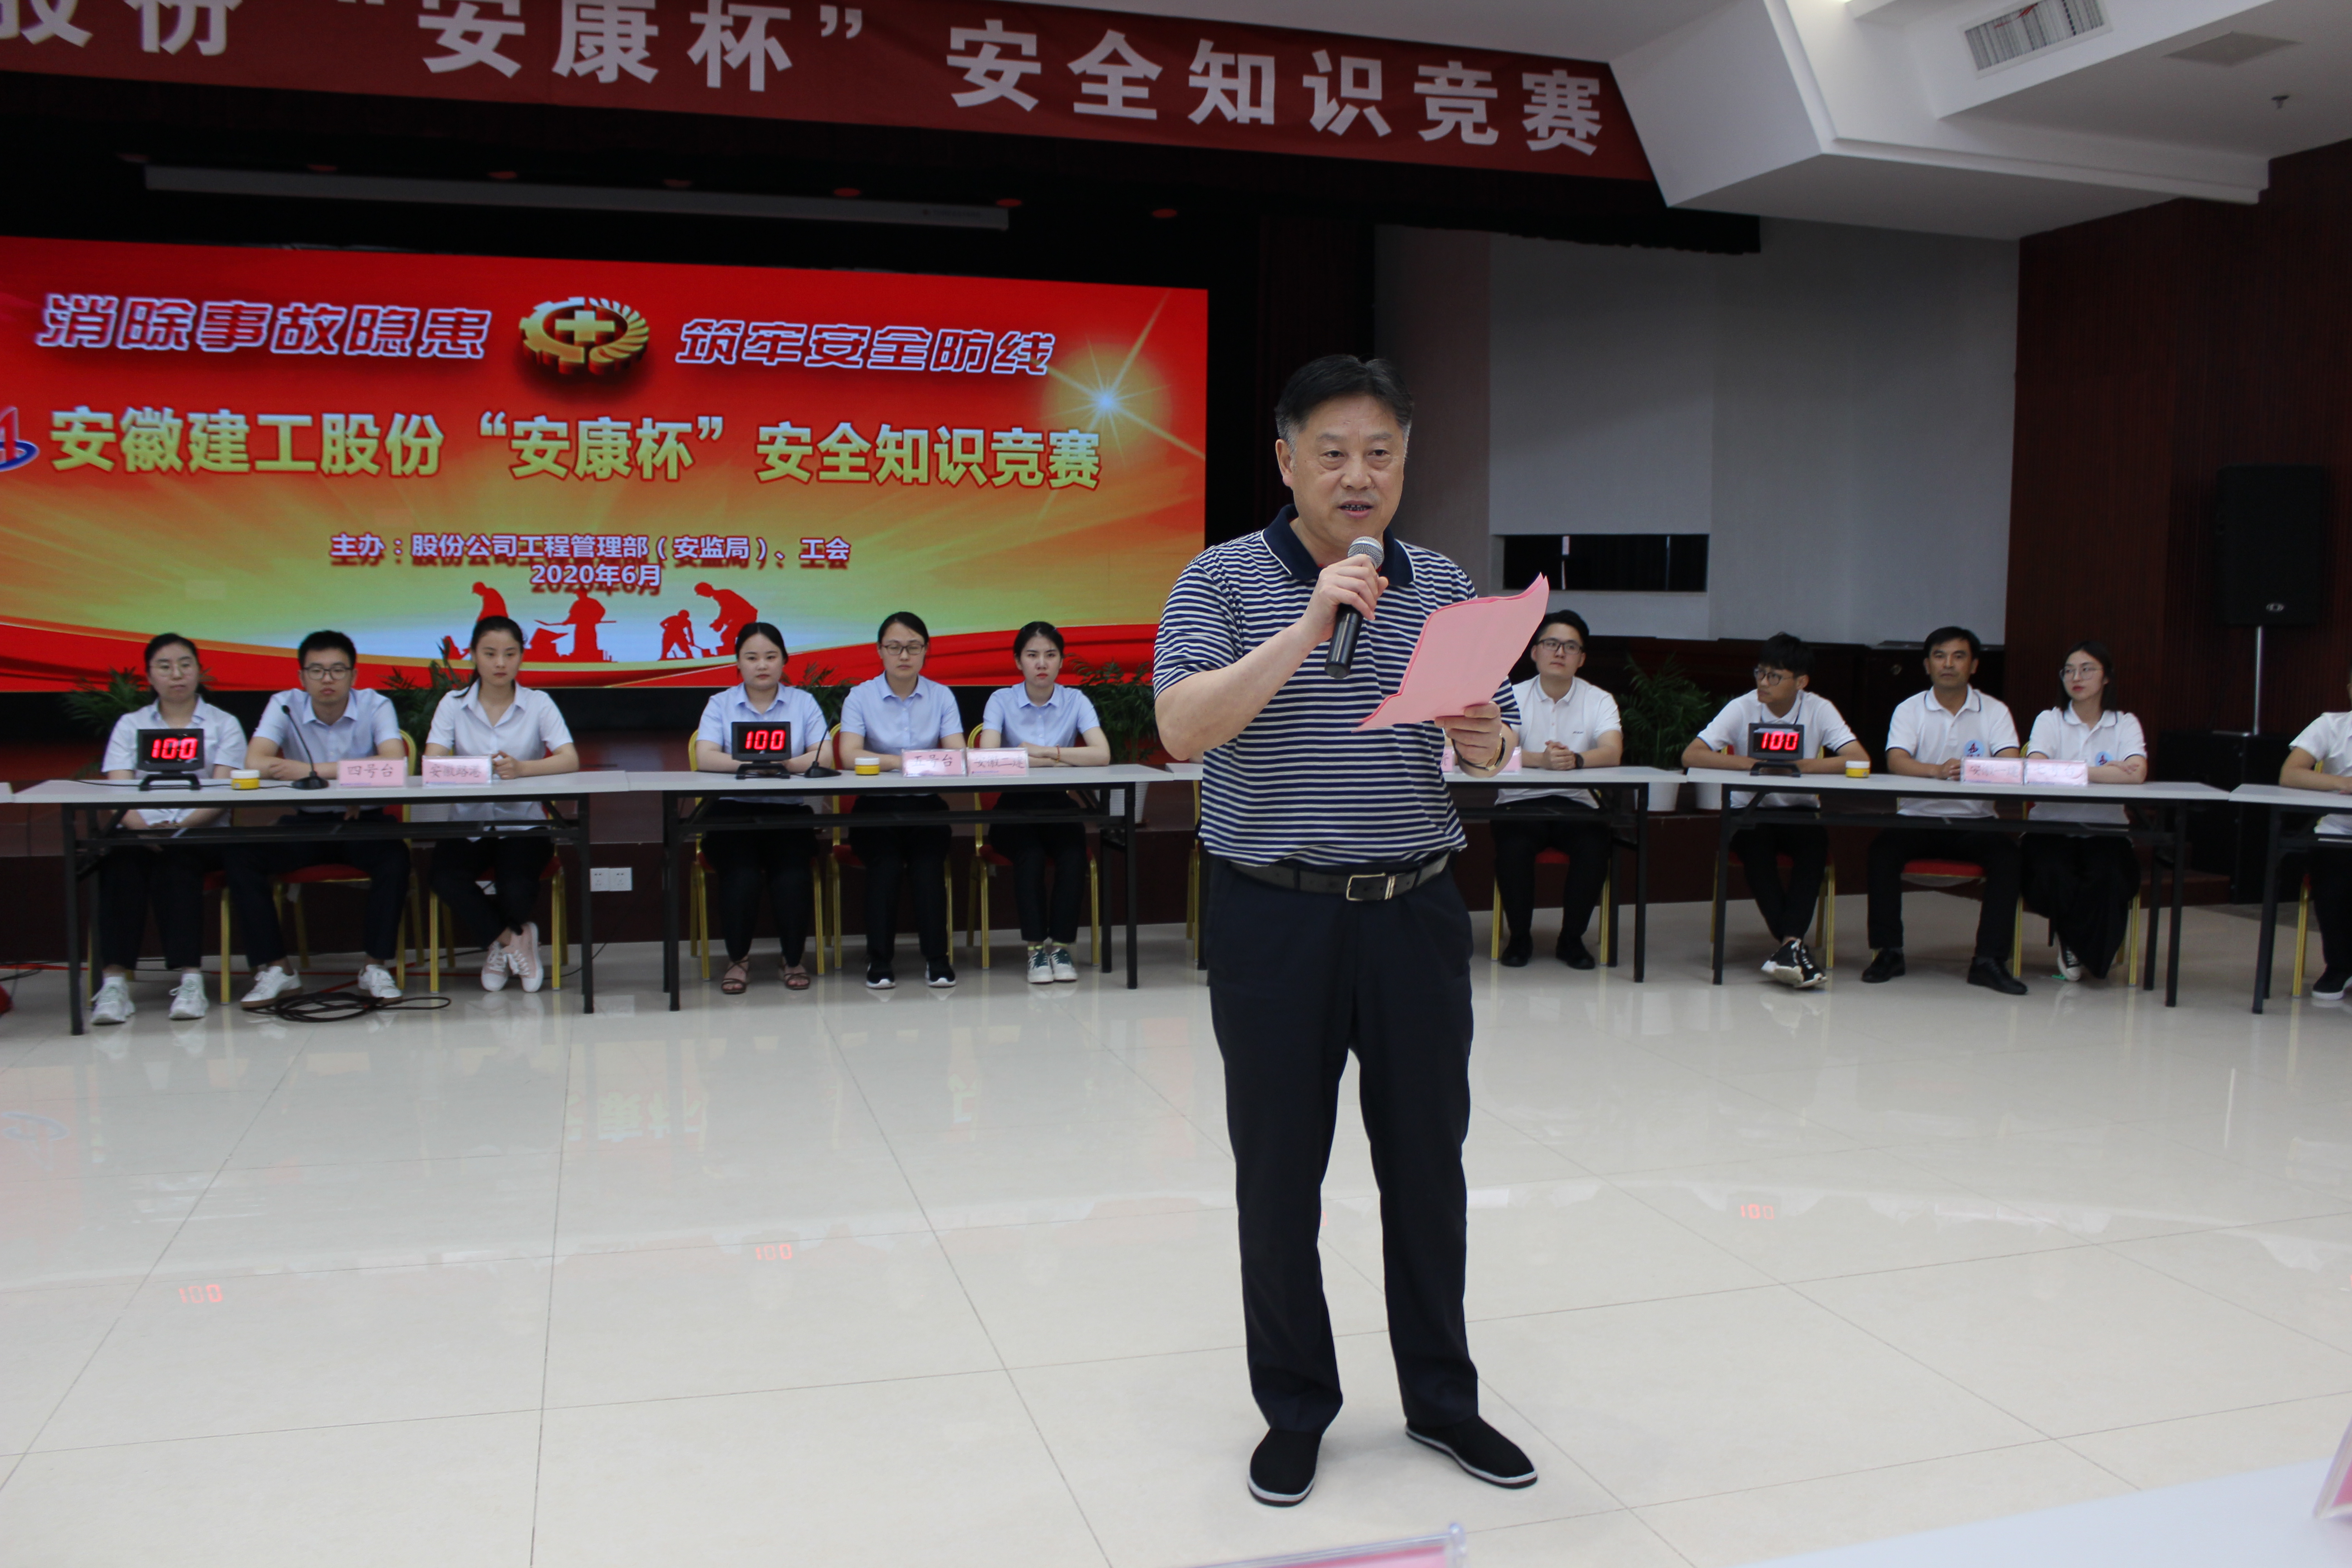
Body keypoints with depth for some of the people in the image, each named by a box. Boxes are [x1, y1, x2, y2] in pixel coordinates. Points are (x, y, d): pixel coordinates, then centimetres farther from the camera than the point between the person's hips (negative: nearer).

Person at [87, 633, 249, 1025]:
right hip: (139, 830, 1)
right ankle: (115, 981, -35)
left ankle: (190, 979, -36)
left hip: (199, 835, -1)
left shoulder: (224, 725, 12)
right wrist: (143, 828, -21)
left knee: (176, 864, -34)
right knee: (121, 866, -31)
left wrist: (179, 827, -21)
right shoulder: (130, 725, 17)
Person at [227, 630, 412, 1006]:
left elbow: (394, 762, -23)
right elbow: (255, 761, -19)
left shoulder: (375, 705, -6)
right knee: (240, 856, -20)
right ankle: (273, 968, -10)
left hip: (364, 823, -2)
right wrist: (356, 774, -24)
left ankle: (377, 966, -16)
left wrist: (316, 770, -27)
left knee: (395, 857, -31)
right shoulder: (285, 706, -2)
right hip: (305, 824, 2)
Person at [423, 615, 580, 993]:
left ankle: (498, 944, 9)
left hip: (524, 824, -1)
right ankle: (512, 939, -2)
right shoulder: (453, 705, 6)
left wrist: (522, 768, -33)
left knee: (518, 890, -29)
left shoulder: (538, 704, 3)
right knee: (446, 880, -29)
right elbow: (432, 764, -10)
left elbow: (570, 761, -13)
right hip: (469, 823, 1)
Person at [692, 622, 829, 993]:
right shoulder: (720, 704, 9)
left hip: (790, 811, 0)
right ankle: (738, 958, -5)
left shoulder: (803, 702, 10)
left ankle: (793, 958, -6)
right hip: (734, 811, 0)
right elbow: (705, 758, -8)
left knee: (790, 871, -27)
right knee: (742, 872, -27)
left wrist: (785, 764, -24)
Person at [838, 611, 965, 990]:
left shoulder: (942, 696, 7)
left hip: (927, 806, 1)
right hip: (876, 807, -1)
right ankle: (880, 959, -15)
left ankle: (936, 957, -17)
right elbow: (849, 754, -14)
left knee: (928, 861, -26)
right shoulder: (860, 696, 2)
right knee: (886, 862, -27)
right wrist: (903, 762, -28)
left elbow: (958, 753, -6)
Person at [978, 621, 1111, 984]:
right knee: (1030, 854, -31)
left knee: (1073, 851, -29)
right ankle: (1036, 947, -20)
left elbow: (1102, 754, -15)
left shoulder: (1075, 700, 0)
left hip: (1059, 806, 1)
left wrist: (1044, 751, -20)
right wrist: (1059, 761, -19)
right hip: (1015, 807, -1)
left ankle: (1061, 944, -17)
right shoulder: (1002, 700, -3)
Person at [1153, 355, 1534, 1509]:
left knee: (1428, 1165, 12)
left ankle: (1441, 1397, 30)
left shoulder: (1445, 588, 8)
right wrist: (1309, 626, -25)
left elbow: (1498, 740, 11)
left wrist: (1483, 743, -13)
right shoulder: (1226, 580, -4)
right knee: (1281, 1176, 7)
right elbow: (1183, 729, -18)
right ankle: (1295, 1410, 25)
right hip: (1275, 915, -3)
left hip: (1415, 908, 3)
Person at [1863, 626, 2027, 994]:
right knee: (1883, 849, -28)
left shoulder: (1995, 711, 5)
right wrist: (1938, 770, -35)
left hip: (1974, 822, 1)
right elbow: (1896, 762, -14)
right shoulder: (1909, 709, 4)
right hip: (1919, 818, 0)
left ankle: (1990, 960, -23)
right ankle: (1889, 951, -18)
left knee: (2007, 854, -28)